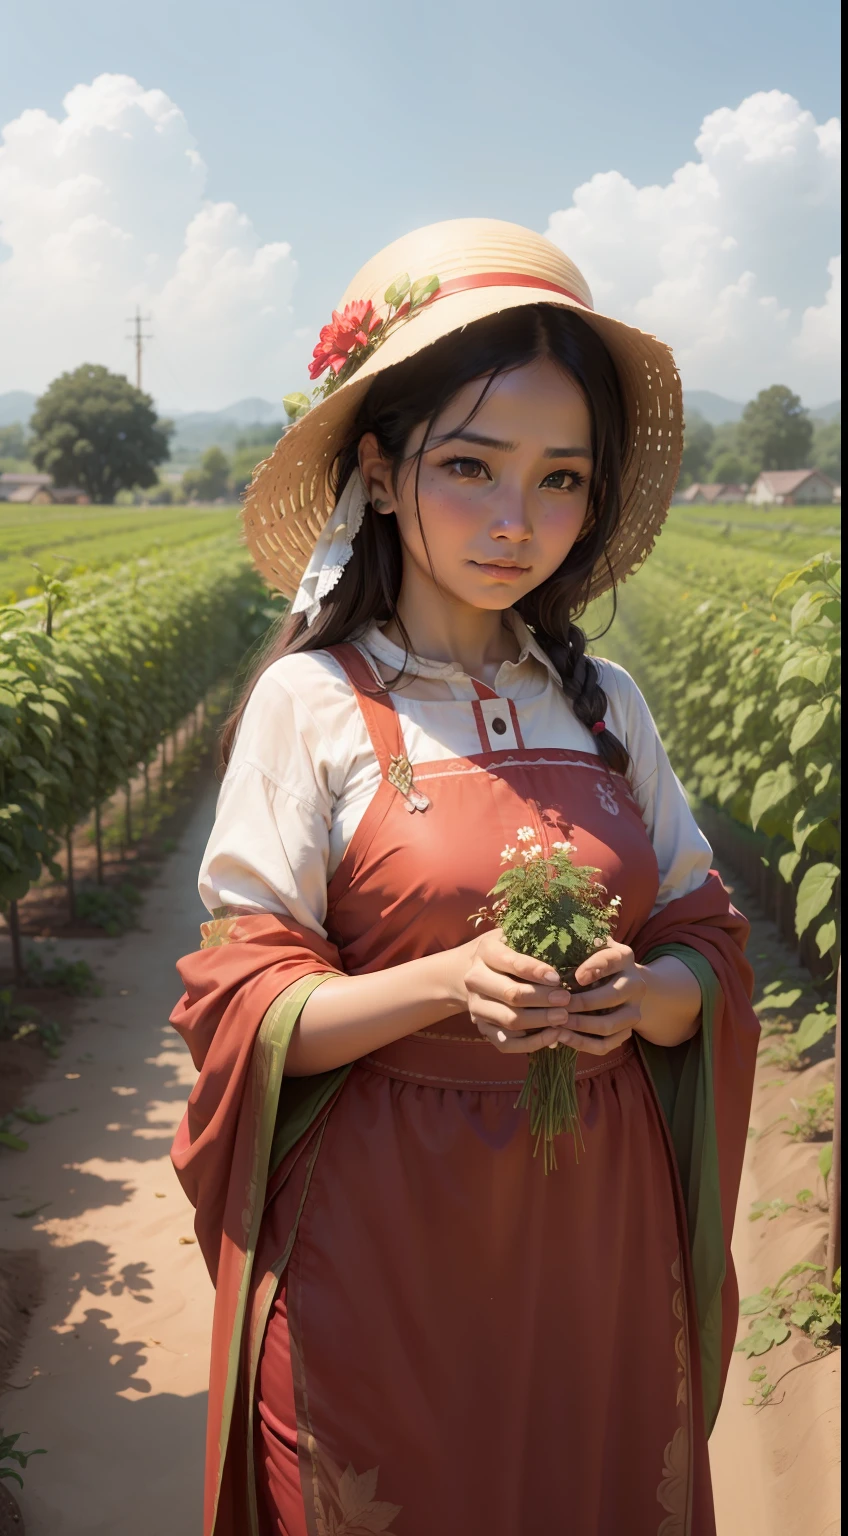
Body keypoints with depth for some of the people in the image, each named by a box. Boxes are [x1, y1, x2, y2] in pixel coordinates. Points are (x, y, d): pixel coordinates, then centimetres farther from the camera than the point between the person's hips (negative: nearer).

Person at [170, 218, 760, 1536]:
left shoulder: (606, 702, 2)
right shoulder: (312, 703, -10)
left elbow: (706, 943, 7)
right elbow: (243, 1008, -9)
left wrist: (646, 996, -16)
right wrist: (451, 980, -25)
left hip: (599, 1229, 4)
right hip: (385, 1243, -3)